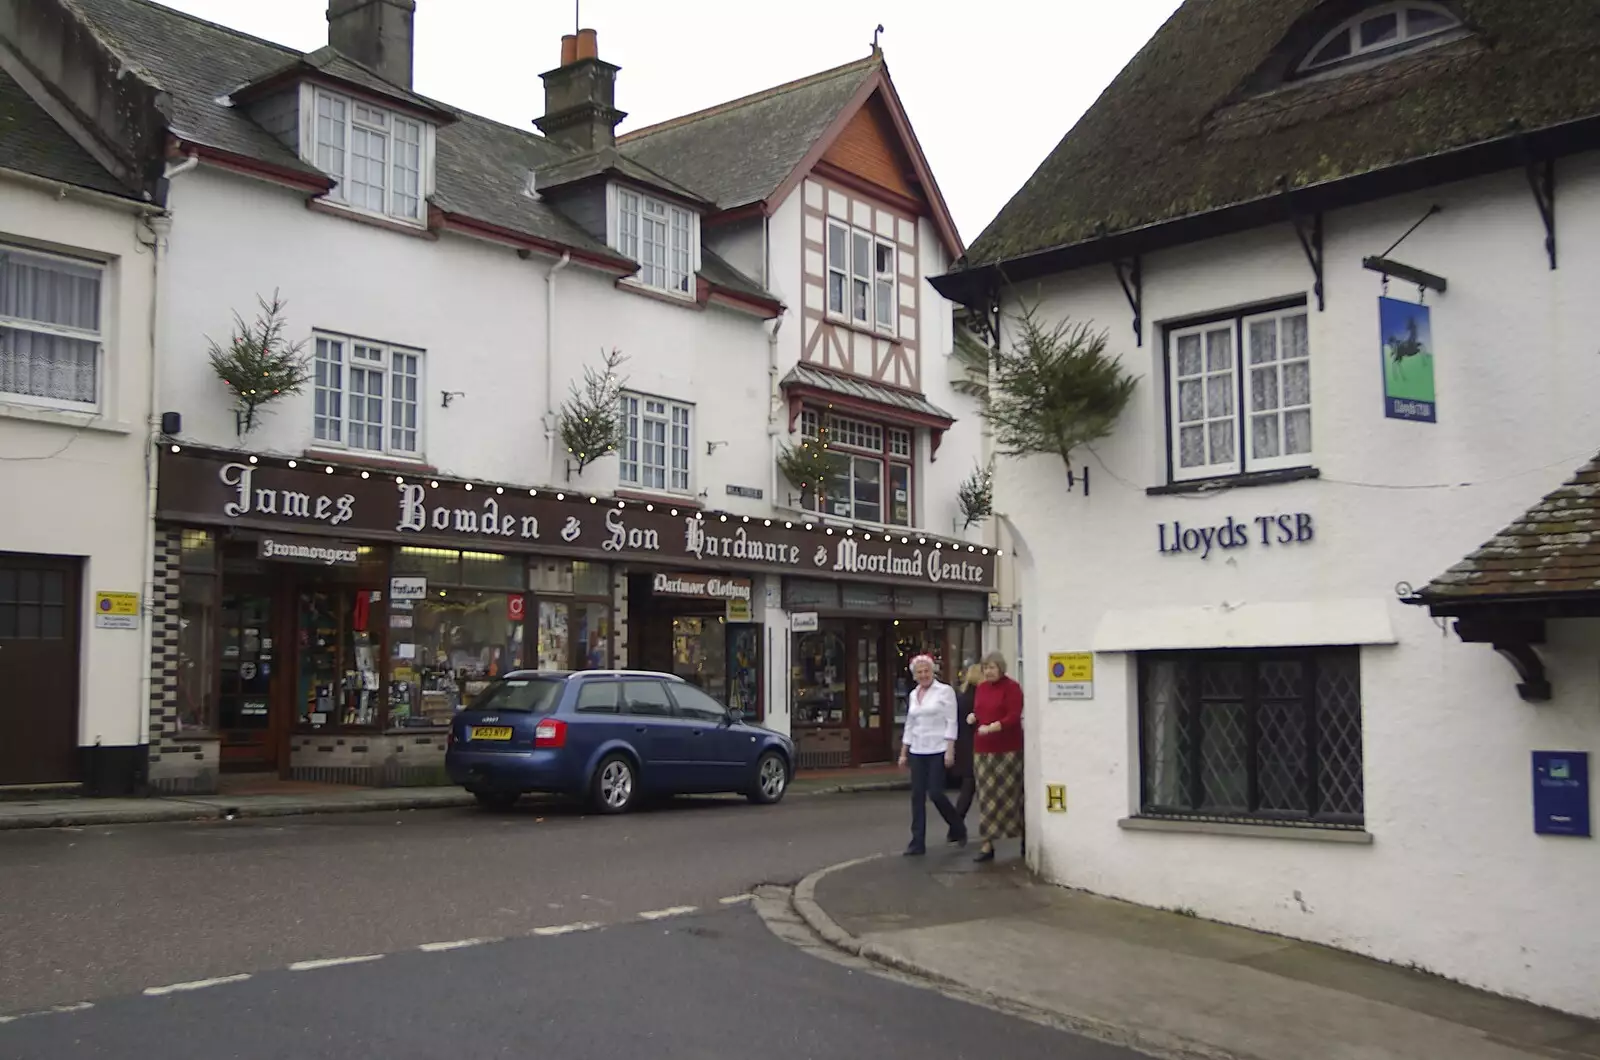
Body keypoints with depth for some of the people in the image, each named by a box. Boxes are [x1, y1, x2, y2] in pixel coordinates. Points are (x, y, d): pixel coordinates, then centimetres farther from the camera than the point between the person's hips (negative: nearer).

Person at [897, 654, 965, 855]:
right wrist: (903, 753, 16)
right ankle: (918, 843, 6)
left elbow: (951, 722, -9)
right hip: (917, 752, 6)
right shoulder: (913, 694, 13)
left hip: (938, 750, -6)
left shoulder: (945, 691, -5)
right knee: (917, 796, 2)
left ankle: (958, 829, 18)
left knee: (935, 793, -8)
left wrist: (950, 751, -16)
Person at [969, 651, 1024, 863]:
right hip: (983, 749, 6)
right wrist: (973, 716, 5)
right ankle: (988, 845, 5)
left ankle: (1025, 839, 17)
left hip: (1007, 750, -6)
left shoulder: (1012, 687, -7)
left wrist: (991, 727, -24)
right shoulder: (981, 688, 13)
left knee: (1012, 795, 1)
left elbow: (1013, 717, -15)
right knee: (986, 797, 4)